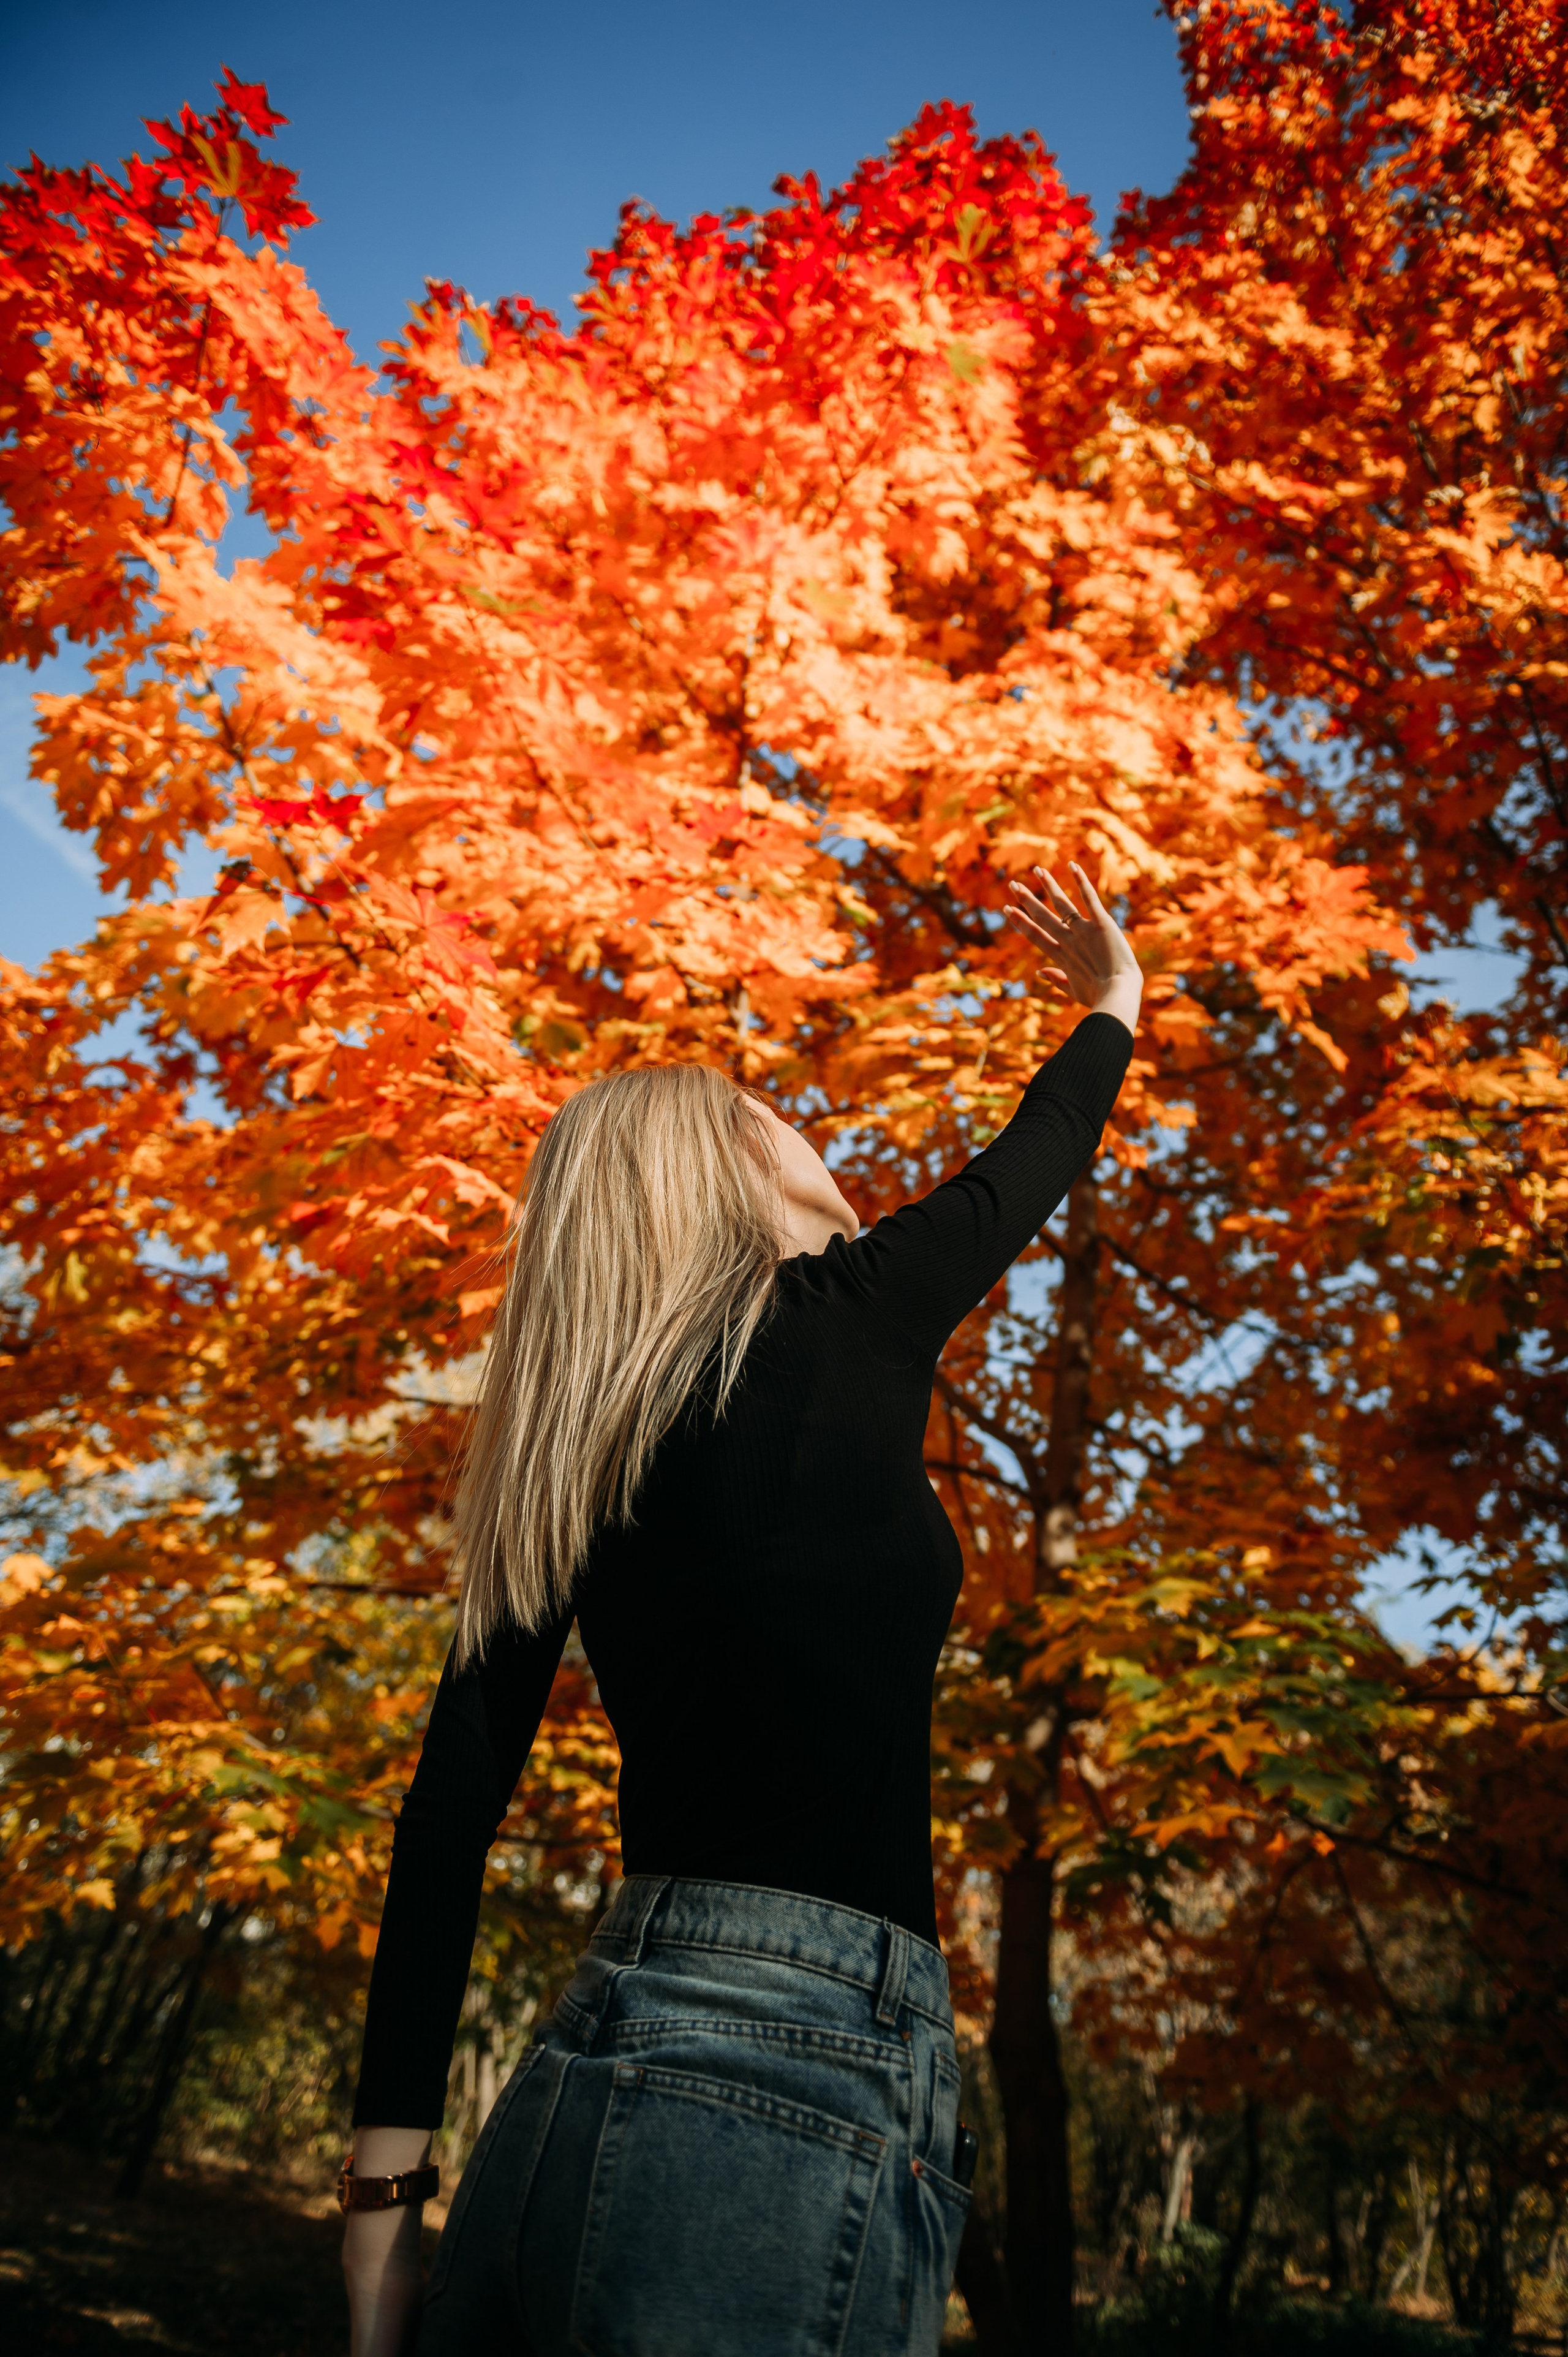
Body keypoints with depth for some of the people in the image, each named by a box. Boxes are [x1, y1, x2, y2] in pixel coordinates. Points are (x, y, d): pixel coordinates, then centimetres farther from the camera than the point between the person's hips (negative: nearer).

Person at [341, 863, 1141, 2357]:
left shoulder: (565, 1465, 11)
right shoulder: (846, 1326, -4)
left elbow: (452, 1804, 7)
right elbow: (1023, 1169, 15)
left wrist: (386, 2183, 10)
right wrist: (1114, 1004, 36)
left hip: (597, 2057, 7)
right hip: (802, 2068, -6)